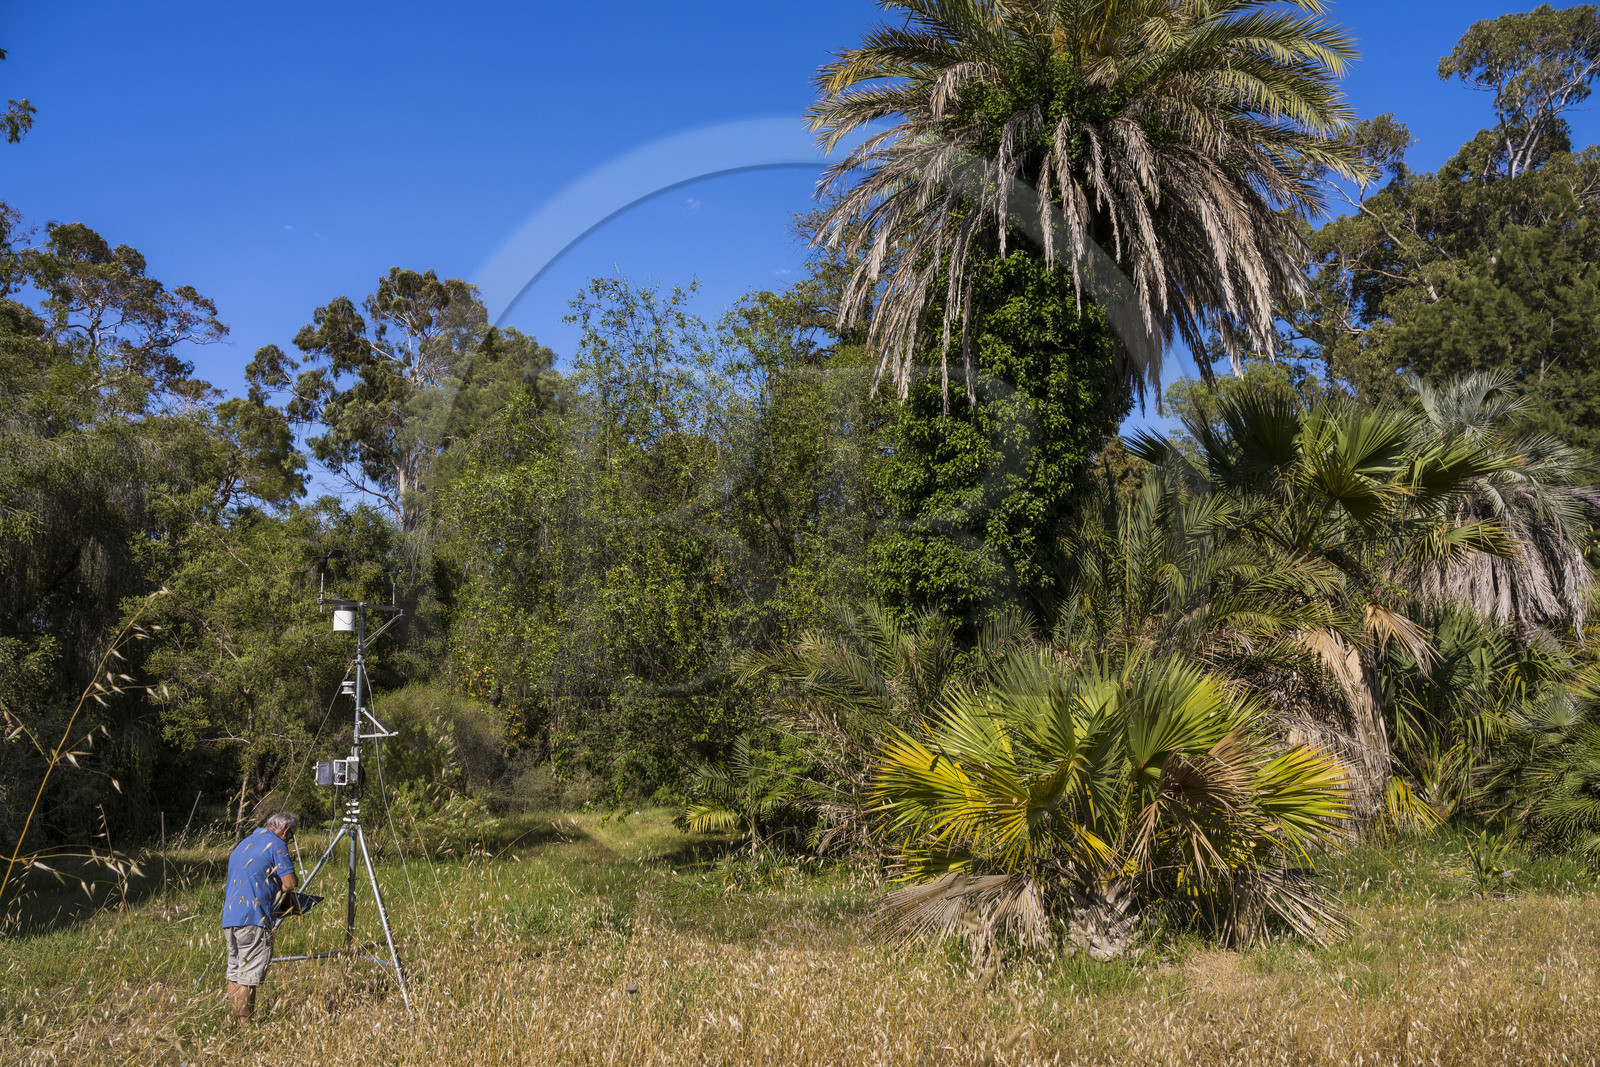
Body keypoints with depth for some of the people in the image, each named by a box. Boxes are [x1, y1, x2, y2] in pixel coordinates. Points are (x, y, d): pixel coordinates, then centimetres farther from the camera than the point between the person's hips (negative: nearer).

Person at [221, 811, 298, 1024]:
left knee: (235, 973, 13)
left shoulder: (243, 844, 23)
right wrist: (276, 889, 11)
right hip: (253, 919, -8)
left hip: (229, 917, 8)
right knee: (249, 975, -5)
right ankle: (245, 1025, -4)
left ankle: (233, 1021, 17)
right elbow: (289, 882, -9)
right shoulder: (276, 844, -3)